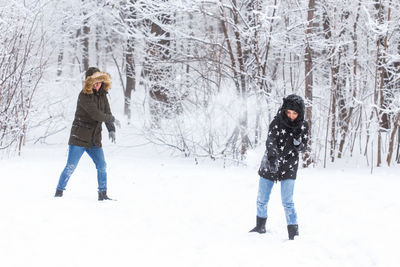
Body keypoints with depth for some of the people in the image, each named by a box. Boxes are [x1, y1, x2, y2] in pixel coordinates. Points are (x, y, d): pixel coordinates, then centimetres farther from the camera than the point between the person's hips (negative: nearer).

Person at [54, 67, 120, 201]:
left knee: (102, 166, 1)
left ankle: (103, 194, 11)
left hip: (94, 140, 6)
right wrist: (112, 119, -8)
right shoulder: (84, 95, -14)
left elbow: (107, 113, 13)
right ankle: (59, 192, 5)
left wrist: (111, 130, -2)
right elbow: (96, 114, -21)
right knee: (71, 166, -5)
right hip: (79, 138, -6)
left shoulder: (102, 95, 10)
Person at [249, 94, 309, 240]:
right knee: (262, 200, 13)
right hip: (269, 165, 1)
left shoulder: (302, 125, -6)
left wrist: (297, 139, -28)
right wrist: (272, 155, -42)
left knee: (287, 202, -11)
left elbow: (302, 148, -5)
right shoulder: (277, 121, -12)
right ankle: (260, 227, 36)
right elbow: (270, 140, -23)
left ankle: (294, 233, -4)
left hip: (288, 168, -1)